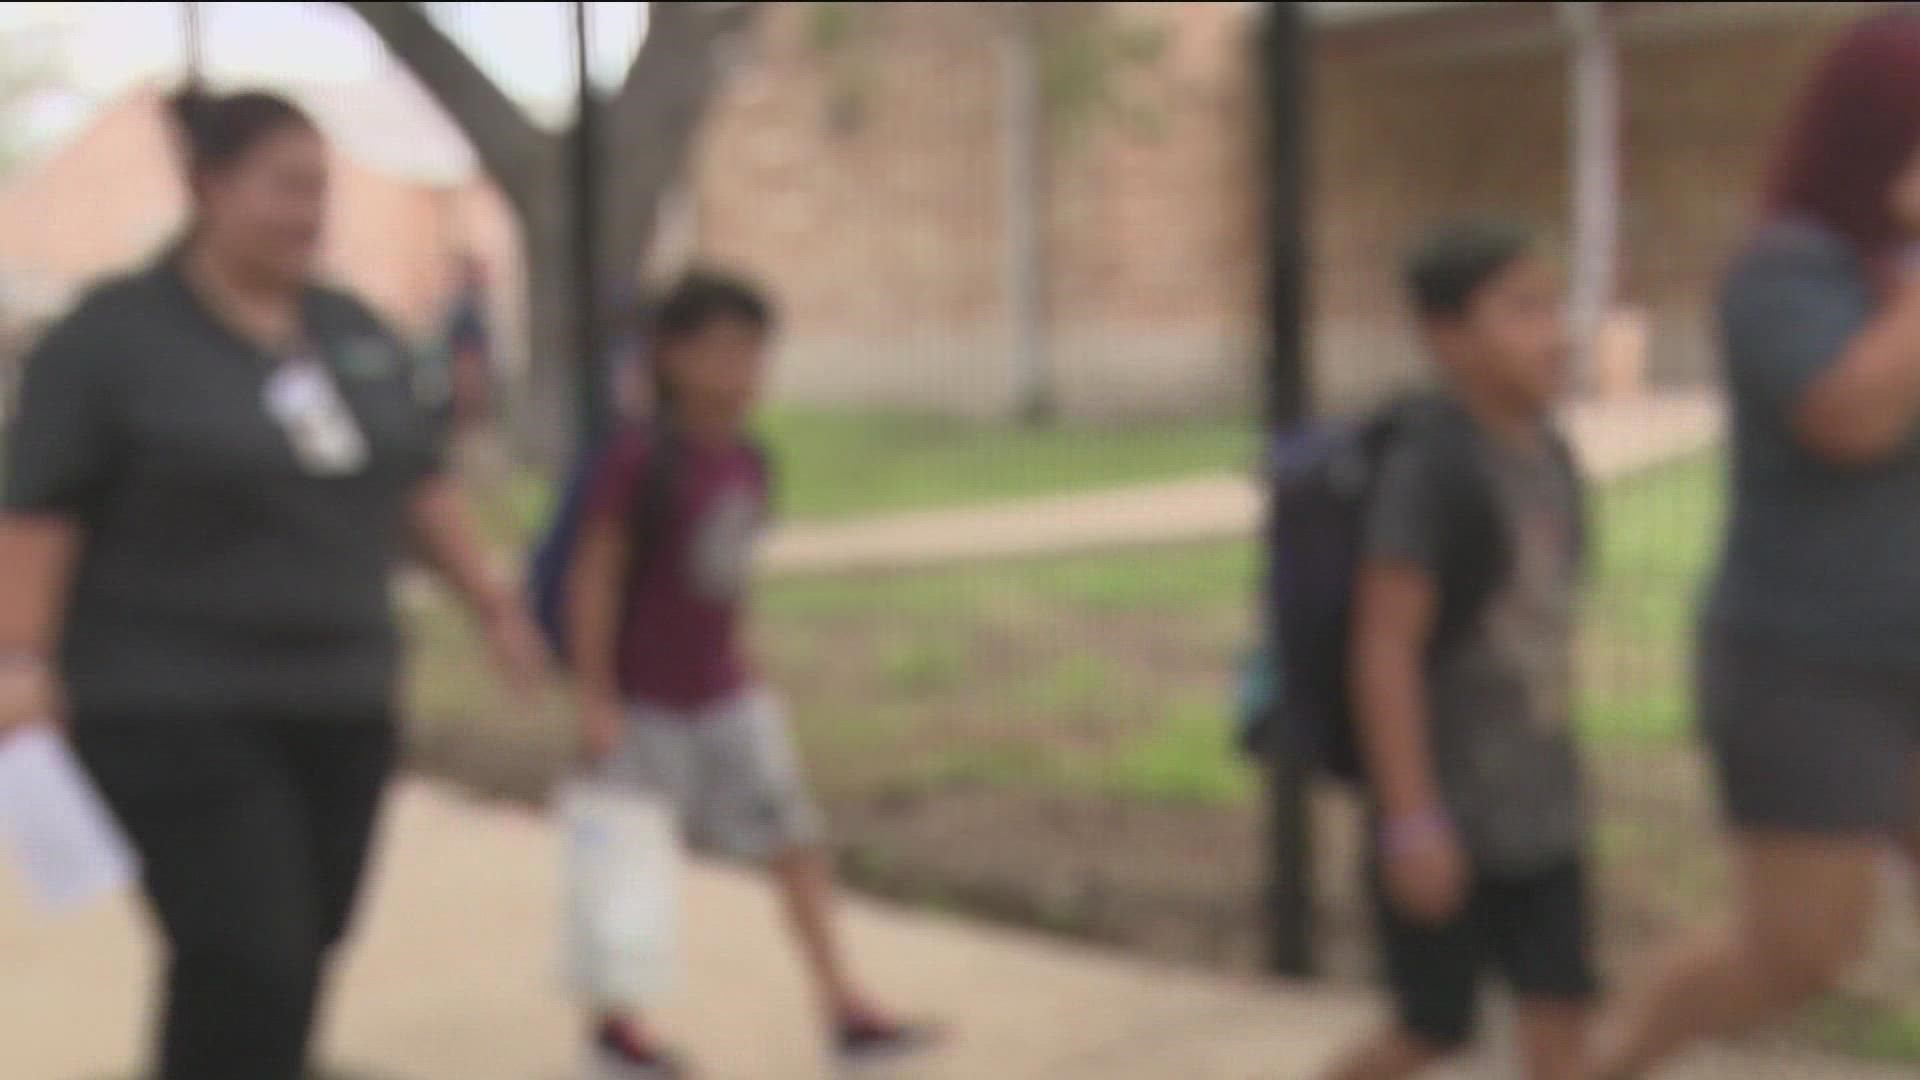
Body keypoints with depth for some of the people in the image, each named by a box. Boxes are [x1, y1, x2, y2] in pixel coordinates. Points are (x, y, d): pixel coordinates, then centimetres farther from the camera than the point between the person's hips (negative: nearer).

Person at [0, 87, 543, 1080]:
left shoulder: (353, 332, 11)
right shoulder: (112, 336, -6)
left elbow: (418, 486, 19)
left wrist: (489, 601, 14)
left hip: (338, 704, 6)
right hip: (178, 716, -6)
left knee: (294, 962, 8)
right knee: (248, 969, -12)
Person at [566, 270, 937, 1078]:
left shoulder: (746, 464, 2)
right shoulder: (640, 460, -19)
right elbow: (595, 577, -16)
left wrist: (736, 666, 16)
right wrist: (594, 698, -16)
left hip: (726, 694, 6)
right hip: (645, 702, -6)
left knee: (797, 842, 0)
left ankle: (846, 1009, 6)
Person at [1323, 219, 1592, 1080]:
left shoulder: (1550, 460, 4)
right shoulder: (1427, 467, -19)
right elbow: (1384, 646, -21)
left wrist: (1556, 778, 18)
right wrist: (1412, 821, -22)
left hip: (1538, 808, 7)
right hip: (1441, 807, -6)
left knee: (1560, 1010, 2)